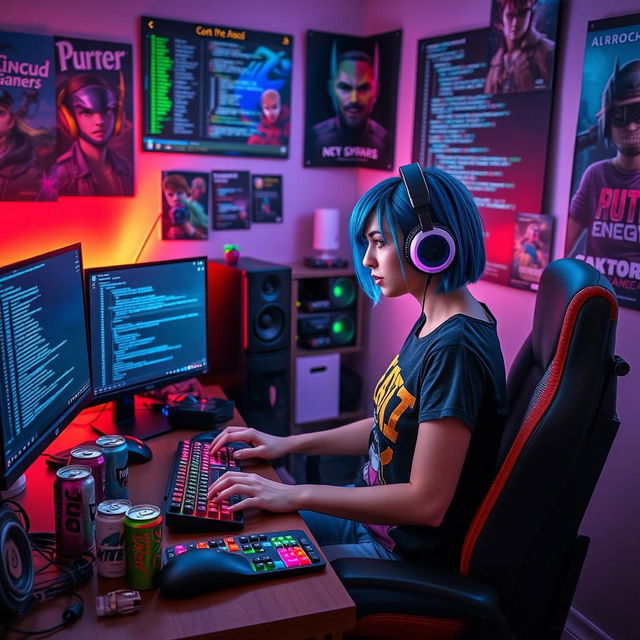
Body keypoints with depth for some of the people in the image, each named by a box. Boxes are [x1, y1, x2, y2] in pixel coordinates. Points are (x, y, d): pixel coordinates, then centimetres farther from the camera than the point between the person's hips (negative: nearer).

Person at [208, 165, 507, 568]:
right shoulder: (434, 323, 2)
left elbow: (426, 503, -29)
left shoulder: (455, 348, -28)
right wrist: (289, 443, 5)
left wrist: (296, 495, -24)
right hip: (377, 519, 9)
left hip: (412, 553, -9)